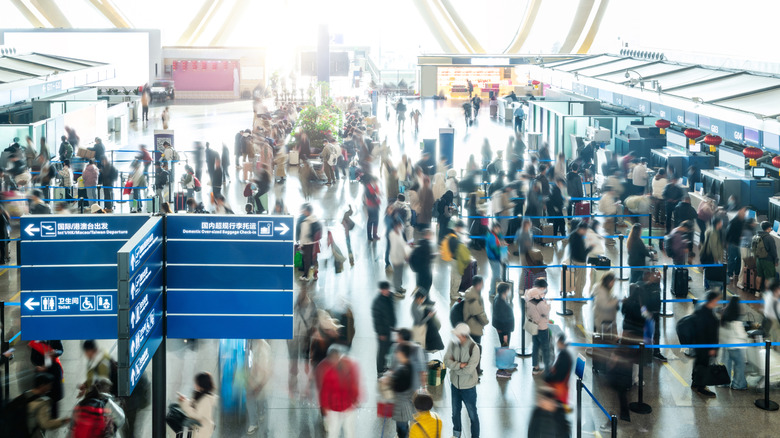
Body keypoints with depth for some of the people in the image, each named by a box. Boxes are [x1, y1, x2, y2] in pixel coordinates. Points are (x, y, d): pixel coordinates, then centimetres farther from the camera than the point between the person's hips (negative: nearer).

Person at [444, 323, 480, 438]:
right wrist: (459, 365, -26)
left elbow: (469, 369, -26)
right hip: (455, 384, 5)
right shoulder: (452, 344, -11)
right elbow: (447, 361, -12)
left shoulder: (474, 348, -25)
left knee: (472, 414, 9)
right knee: (455, 411, 24)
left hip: (468, 386, -5)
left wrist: (454, 366, -15)